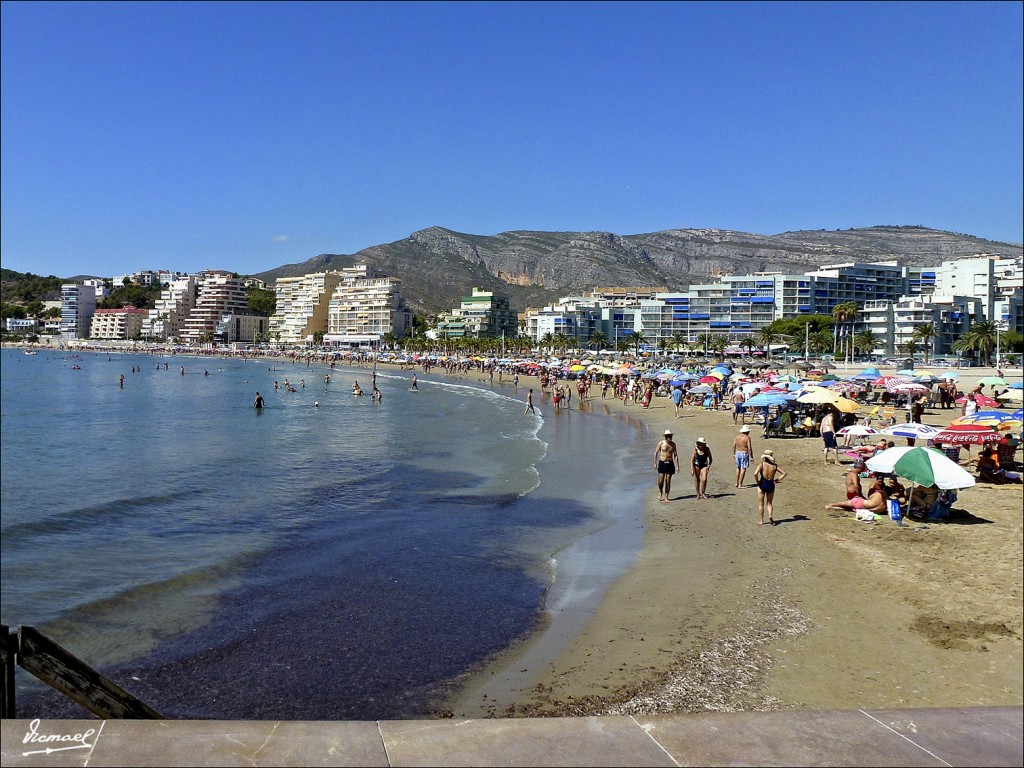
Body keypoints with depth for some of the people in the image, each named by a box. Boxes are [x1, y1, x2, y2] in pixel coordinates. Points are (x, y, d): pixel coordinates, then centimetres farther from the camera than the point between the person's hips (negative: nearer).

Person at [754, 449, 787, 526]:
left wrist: (757, 481, -9)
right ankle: (770, 515, -8)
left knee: (761, 504, 13)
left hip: (762, 485, -2)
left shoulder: (761, 464, -12)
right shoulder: (775, 465, -2)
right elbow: (784, 473, -1)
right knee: (769, 503, 19)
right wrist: (777, 480, 4)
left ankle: (761, 521, 15)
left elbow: (755, 474, -25)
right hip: (771, 485, 2)